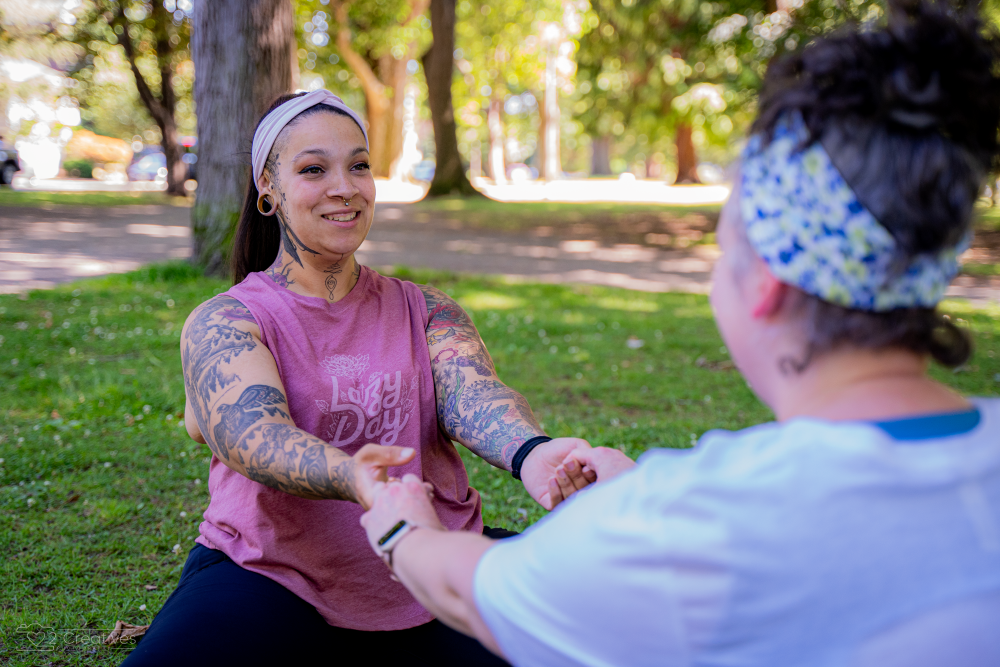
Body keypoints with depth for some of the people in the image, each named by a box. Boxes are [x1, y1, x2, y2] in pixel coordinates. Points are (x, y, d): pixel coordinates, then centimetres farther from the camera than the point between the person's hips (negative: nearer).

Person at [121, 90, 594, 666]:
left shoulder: (425, 311, 10)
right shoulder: (221, 324, -1)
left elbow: (472, 395, -10)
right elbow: (251, 434, -21)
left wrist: (532, 455, -35)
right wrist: (349, 477, -44)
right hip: (273, 575, -3)